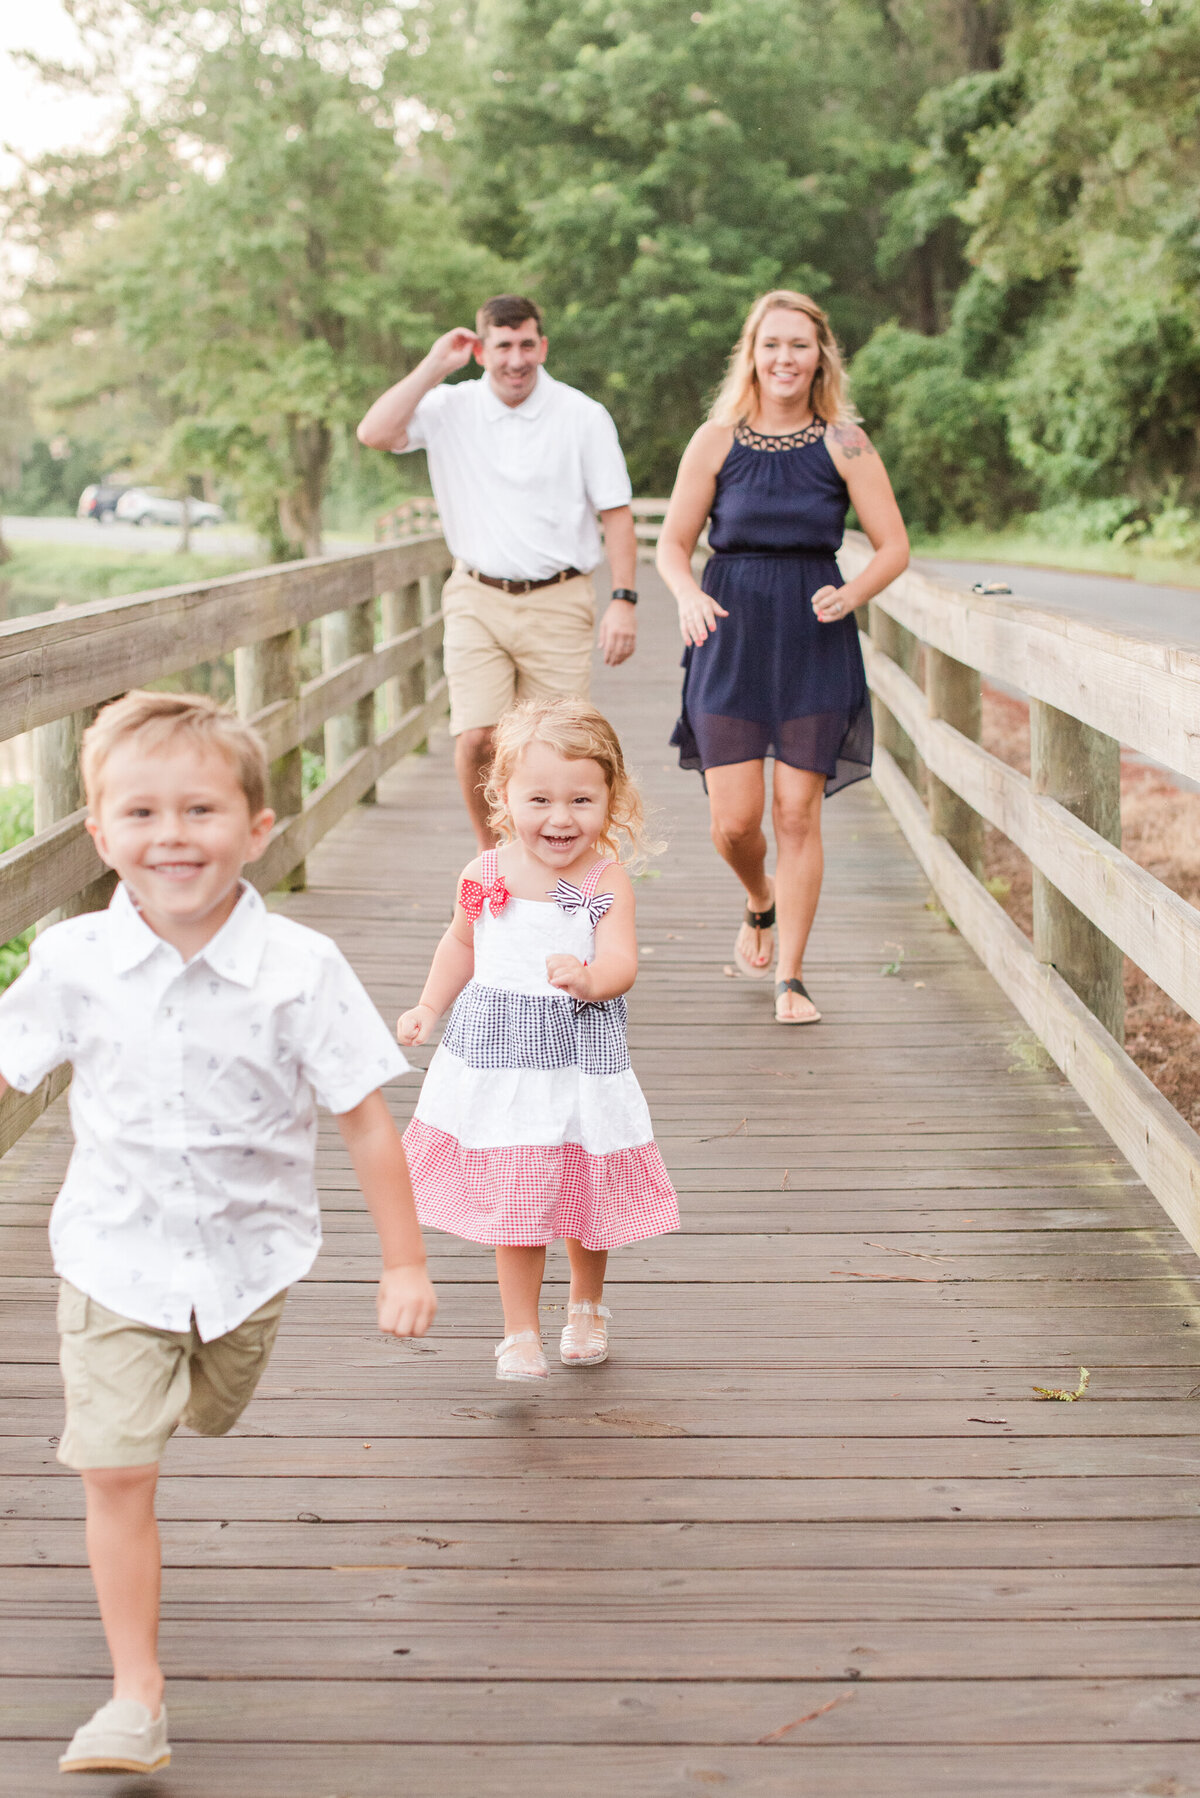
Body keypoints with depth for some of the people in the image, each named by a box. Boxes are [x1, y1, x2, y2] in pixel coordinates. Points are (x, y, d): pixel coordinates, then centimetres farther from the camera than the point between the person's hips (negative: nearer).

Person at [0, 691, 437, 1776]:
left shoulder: (301, 969, -19)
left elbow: (365, 1118, -12)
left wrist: (404, 1263, -9)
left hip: (250, 1251, 1)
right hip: (115, 1252, -1)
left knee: (209, 1418, 25)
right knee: (115, 1473, -7)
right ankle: (136, 1696, 4)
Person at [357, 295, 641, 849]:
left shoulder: (583, 416, 0)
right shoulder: (450, 408, 3)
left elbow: (615, 512, 1)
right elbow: (373, 434, -11)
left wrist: (624, 599, -6)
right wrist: (433, 367, -9)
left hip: (557, 602, -1)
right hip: (477, 600, 1)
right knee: (475, 741, -8)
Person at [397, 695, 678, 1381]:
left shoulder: (607, 880, -11)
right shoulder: (485, 876, -2)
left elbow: (621, 965, -22)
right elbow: (461, 944, 18)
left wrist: (586, 978, -43)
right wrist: (430, 1007, 11)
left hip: (582, 1058, -1)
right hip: (499, 1057, 1)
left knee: (587, 1196, 14)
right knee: (514, 1202, 1)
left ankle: (588, 1306, 41)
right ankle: (521, 1334, 15)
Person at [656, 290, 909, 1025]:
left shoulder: (844, 443, -1)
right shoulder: (716, 440, 2)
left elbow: (895, 547, 0)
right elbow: (673, 546, 6)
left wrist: (849, 595, -18)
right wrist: (690, 597, -15)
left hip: (815, 640, -1)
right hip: (732, 636, 1)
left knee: (798, 812, -1)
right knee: (734, 819, -3)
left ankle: (791, 978, 10)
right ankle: (760, 902, 33)